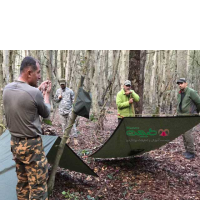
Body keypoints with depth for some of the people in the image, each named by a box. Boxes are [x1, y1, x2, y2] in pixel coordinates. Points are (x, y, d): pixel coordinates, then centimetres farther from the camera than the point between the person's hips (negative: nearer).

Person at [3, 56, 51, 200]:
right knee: (38, 186, 1)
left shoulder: (7, 89, 1)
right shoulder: (34, 93, -21)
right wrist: (46, 94, 11)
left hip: (15, 143, 8)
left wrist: (39, 89, 19)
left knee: (22, 182, 19)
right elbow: (46, 114, -2)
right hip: (32, 145, -8)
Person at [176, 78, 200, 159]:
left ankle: (191, 152, -2)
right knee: (184, 134, 9)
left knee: (187, 133, -12)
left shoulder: (191, 92, -12)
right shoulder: (179, 93, 11)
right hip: (181, 116, 8)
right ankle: (187, 150, 19)